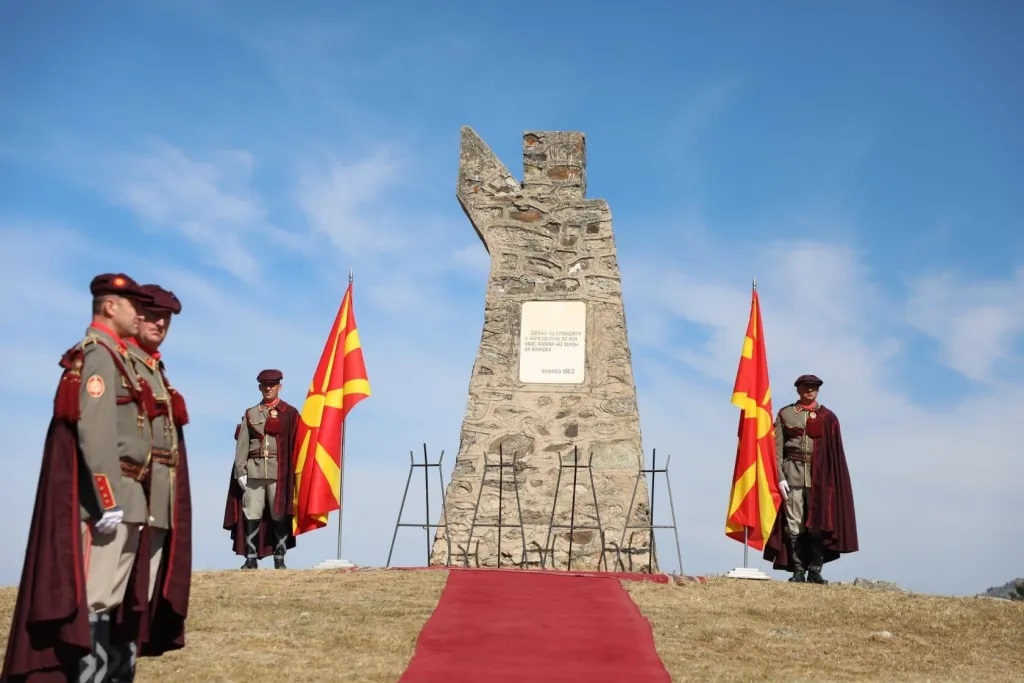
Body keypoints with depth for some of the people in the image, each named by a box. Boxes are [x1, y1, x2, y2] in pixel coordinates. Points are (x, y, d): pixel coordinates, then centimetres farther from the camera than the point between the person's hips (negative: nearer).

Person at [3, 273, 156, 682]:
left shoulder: (114, 355, 19)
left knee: (118, 594, 14)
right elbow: (94, 431, -21)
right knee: (97, 597, -7)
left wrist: (125, 496, 18)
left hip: (122, 493, 10)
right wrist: (108, 499, -24)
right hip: (105, 493, -10)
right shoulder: (99, 353, -11)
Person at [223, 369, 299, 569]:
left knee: (280, 515, 0)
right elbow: (242, 444, 7)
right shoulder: (250, 414, 13)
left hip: (279, 471, -2)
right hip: (254, 470, 2)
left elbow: (294, 445, 2)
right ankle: (251, 558, 6)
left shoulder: (289, 413, 7)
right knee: (251, 515, 1)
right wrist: (240, 471, -2)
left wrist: (293, 472, -5)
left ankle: (279, 559, 6)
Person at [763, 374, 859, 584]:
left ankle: (815, 570, 5)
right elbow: (777, 449, 4)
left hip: (819, 476, 0)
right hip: (793, 475, 0)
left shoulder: (828, 417, 9)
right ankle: (798, 571, 2)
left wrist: (832, 480, -2)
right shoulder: (785, 415, 9)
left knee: (818, 524, -2)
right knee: (794, 524, -2)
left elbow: (835, 452, 6)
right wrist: (780, 477, -6)